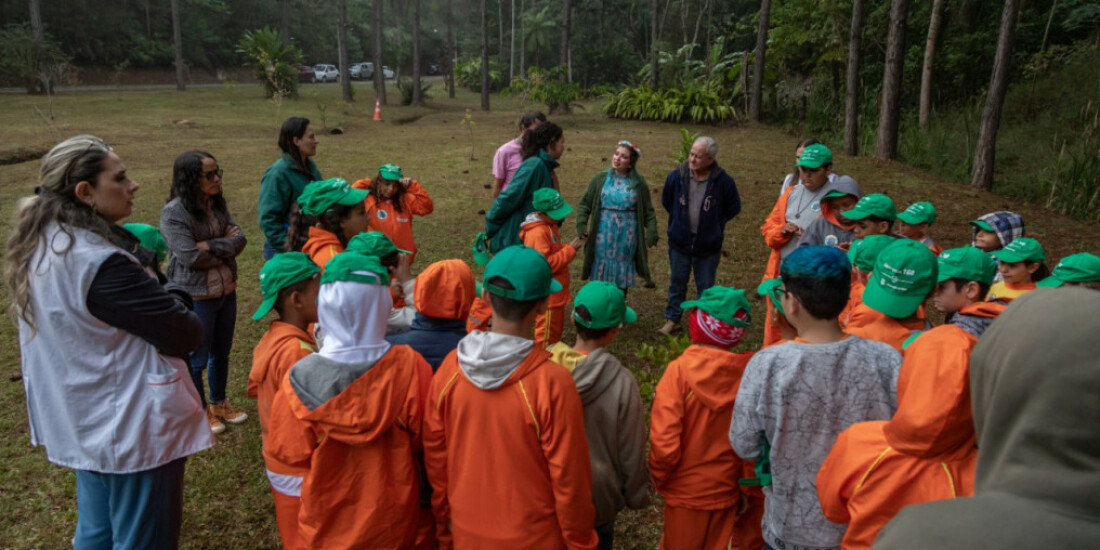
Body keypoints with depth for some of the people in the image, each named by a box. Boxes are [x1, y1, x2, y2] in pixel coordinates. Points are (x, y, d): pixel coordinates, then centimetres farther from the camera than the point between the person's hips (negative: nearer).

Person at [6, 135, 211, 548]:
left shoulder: (40, 246, 3)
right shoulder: (99, 263, -27)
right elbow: (185, 335, -22)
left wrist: (163, 298, -5)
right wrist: (176, 300, -4)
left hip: (84, 421, 10)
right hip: (132, 426, -10)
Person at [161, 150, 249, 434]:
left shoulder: (217, 204, 3)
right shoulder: (173, 213, -17)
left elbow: (239, 239, -4)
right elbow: (191, 257, -23)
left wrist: (211, 245, -19)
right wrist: (226, 247, -11)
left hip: (226, 291, 7)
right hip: (195, 297, -7)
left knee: (221, 353, 19)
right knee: (197, 358, 10)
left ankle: (219, 403, 38)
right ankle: (201, 411, 29)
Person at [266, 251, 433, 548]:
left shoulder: (302, 378, -23)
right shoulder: (409, 367, -23)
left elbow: (292, 452, -11)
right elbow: (422, 438, -11)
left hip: (327, 521, 0)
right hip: (390, 516, 0)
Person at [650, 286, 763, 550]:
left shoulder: (680, 370, -24)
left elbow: (664, 442, -25)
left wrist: (659, 476, -4)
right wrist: (750, 489, 4)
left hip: (687, 489, -2)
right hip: (728, 489, 2)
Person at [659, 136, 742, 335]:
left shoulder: (724, 181, -17)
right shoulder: (676, 177, -12)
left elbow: (733, 208, 0)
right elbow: (666, 201, 9)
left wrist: (715, 224, 3)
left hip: (708, 246, -2)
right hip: (679, 242, 2)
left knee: (705, 287, 12)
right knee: (677, 283, 16)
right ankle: (672, 320, 31)